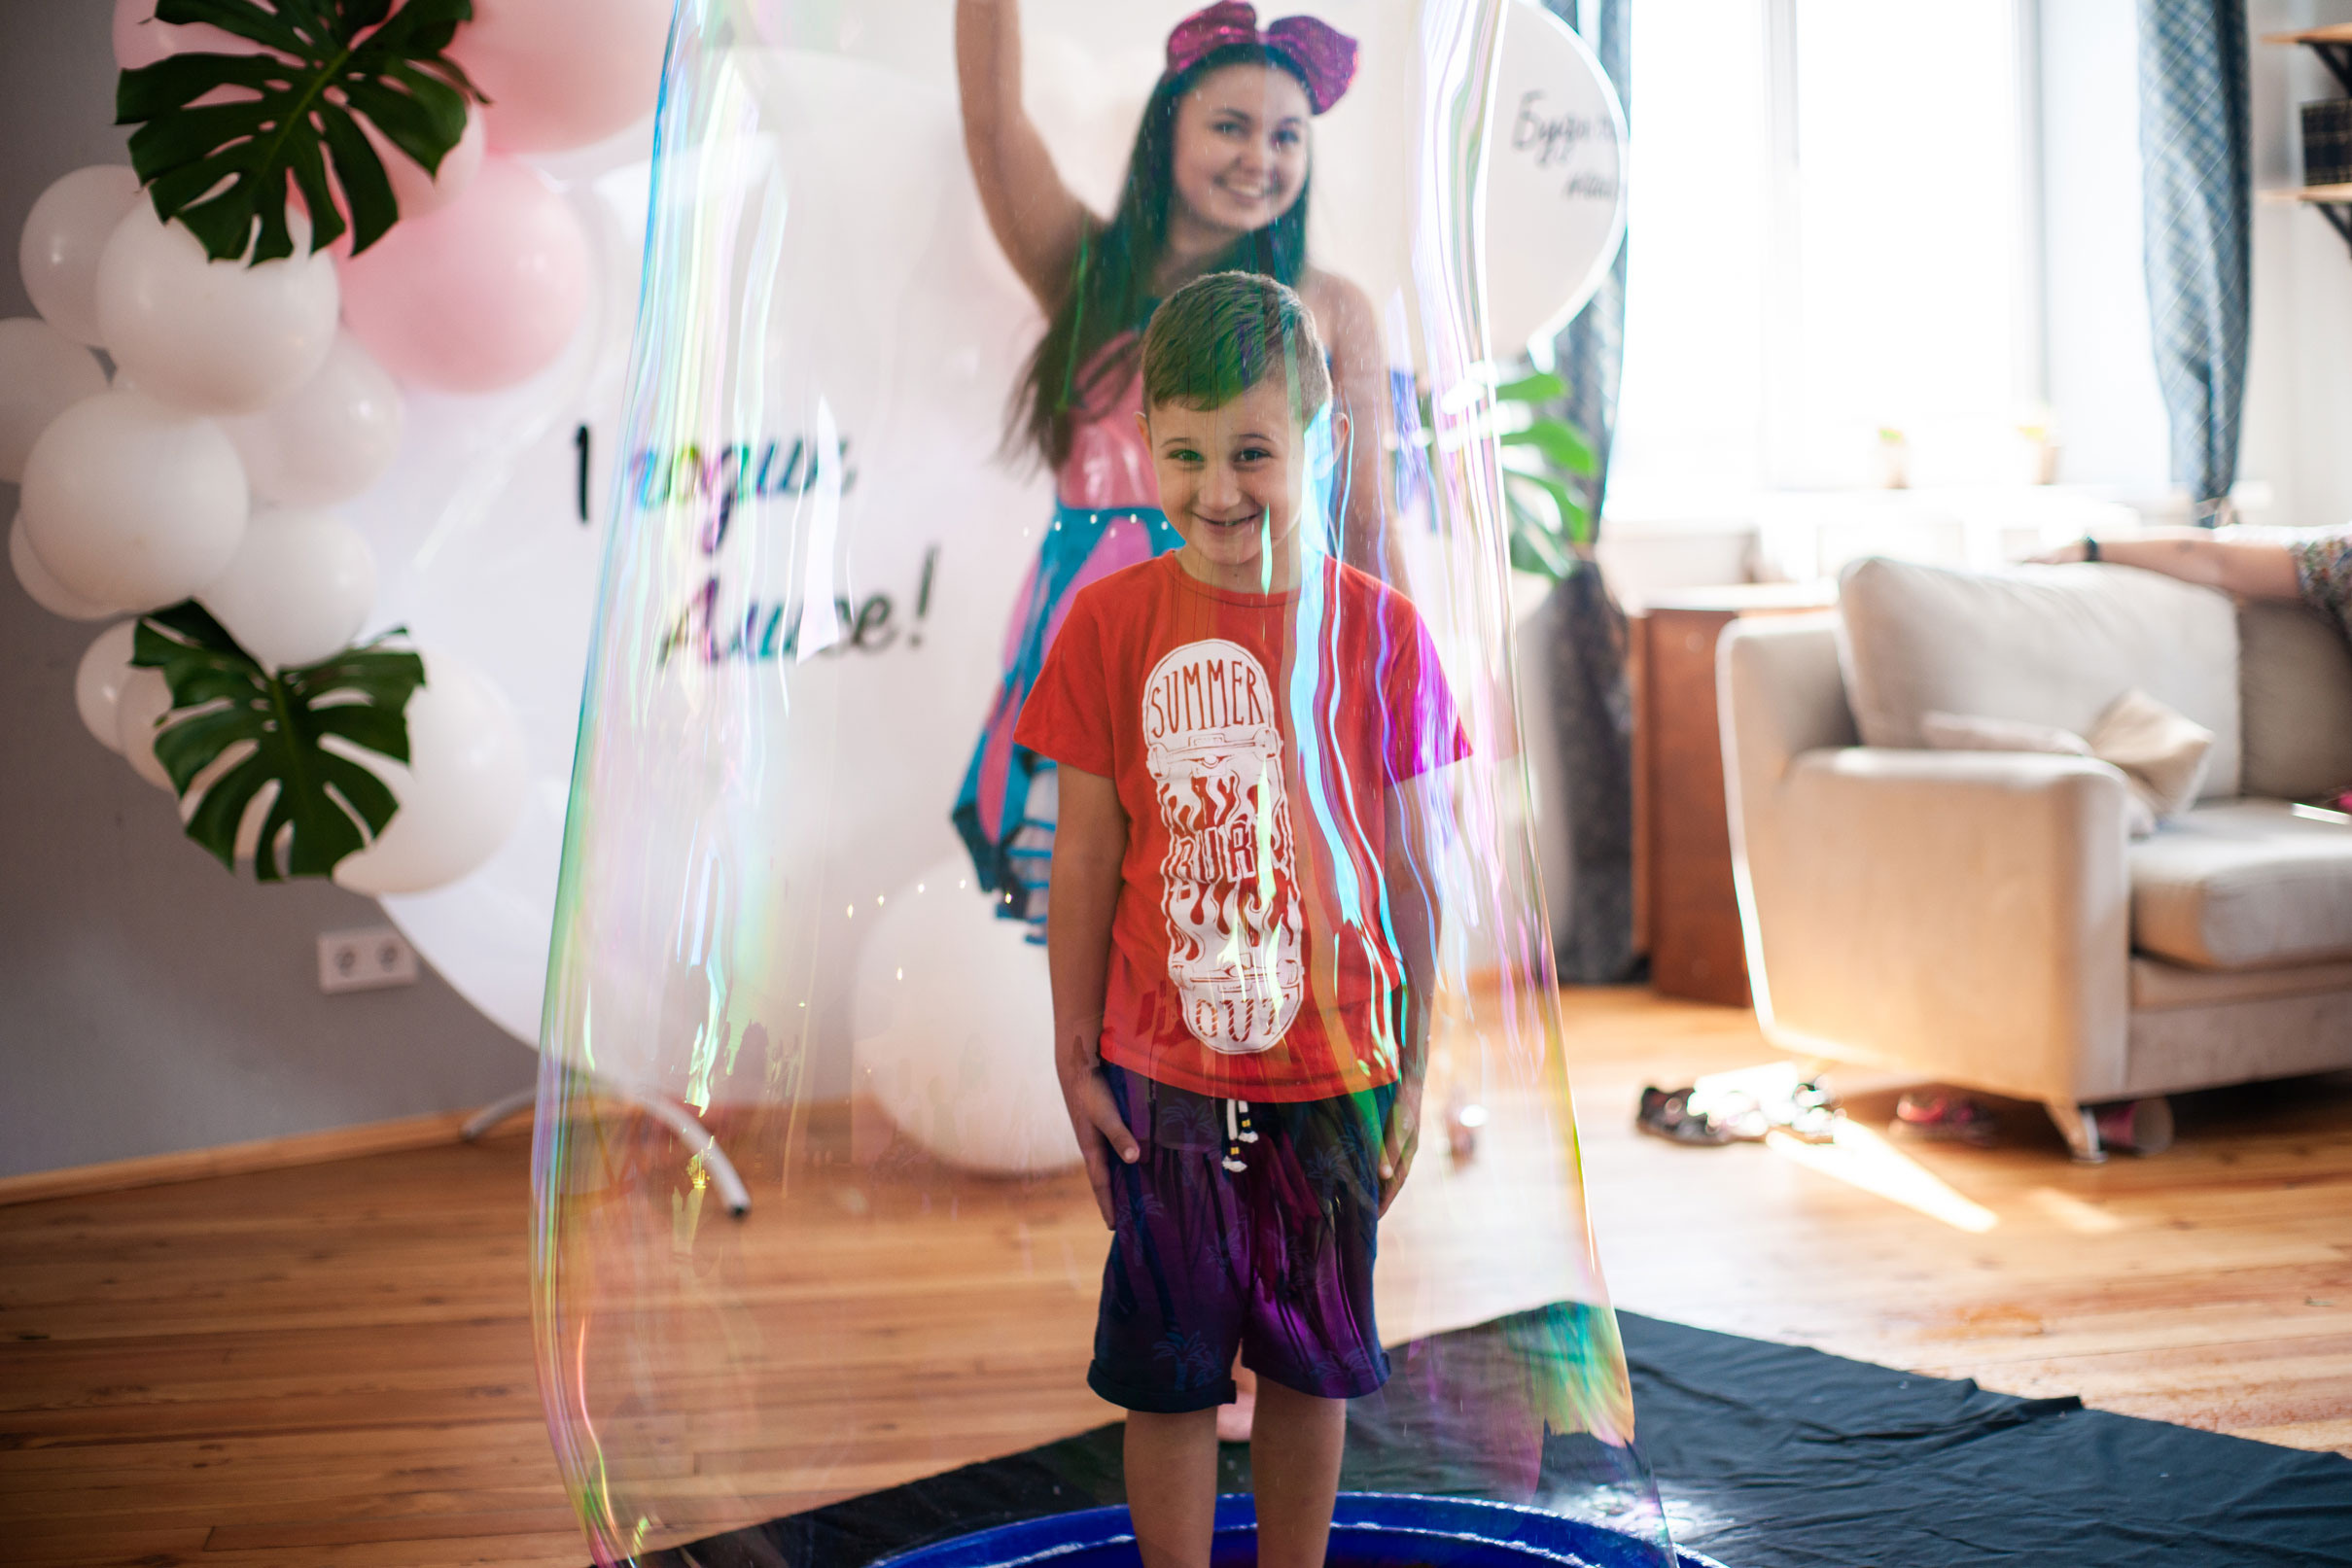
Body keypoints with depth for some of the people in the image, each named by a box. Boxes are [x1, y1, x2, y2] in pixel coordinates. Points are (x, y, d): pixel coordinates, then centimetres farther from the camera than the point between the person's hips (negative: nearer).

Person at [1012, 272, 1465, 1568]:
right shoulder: (1111, 620, -6)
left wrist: (1414, 1074, 4)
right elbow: (1084, 860, -2)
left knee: (1313, 1362, 16)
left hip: (1332, 1068, 1)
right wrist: (1075, 1061, -2)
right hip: (1161, 1071, -1)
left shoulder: (1379, 631, -4)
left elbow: (1412, 870, 1)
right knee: (1169, 1373, 9)